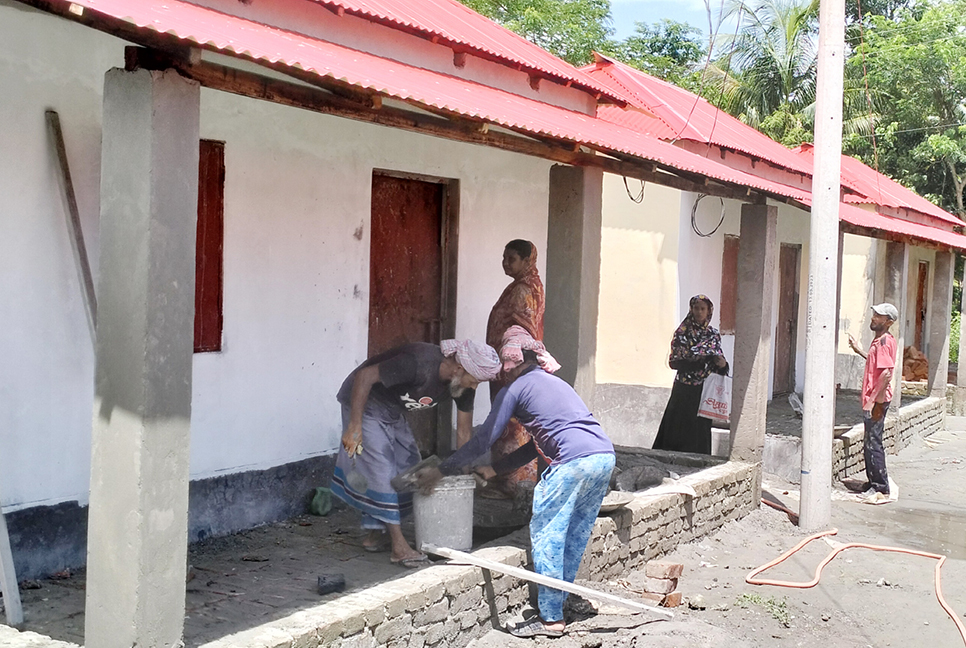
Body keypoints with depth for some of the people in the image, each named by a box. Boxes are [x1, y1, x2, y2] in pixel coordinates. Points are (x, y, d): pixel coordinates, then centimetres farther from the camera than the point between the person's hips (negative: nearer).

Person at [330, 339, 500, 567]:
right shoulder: (419, 363, -37)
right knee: (380, 469, -14)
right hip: (363, 401, -8)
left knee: (409, 467, 6)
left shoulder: (463, 384, -13)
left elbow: (465, 429, -1)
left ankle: (375, 535, 14)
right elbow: (364, 375, -35)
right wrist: (354, 426, -35)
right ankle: (398, 546, -12)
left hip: (392, 410, 8)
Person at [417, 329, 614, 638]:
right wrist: (495, 469, 35)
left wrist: (441, 471, 12)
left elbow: (482, 439, 5)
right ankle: (556, 603, 21)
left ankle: (551, 618, 4)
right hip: (605, 455, 8)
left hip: (574, 462, -8)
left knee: (545, 535, 1)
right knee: (575, 535, 15)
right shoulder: (555, 383, 30)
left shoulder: (515, 388, 7)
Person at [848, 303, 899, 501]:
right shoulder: (879, 340, 15)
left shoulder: (884, 341, -16)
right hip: (871, 400, 10)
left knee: (873, 445, -7)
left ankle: (881, 489, -2)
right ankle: (874, 484, 25)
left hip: (876, 402, -10)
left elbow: (887, 373, -24)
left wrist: (878, 401, -25)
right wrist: (860, 351, 32)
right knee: (870, 445, 16)